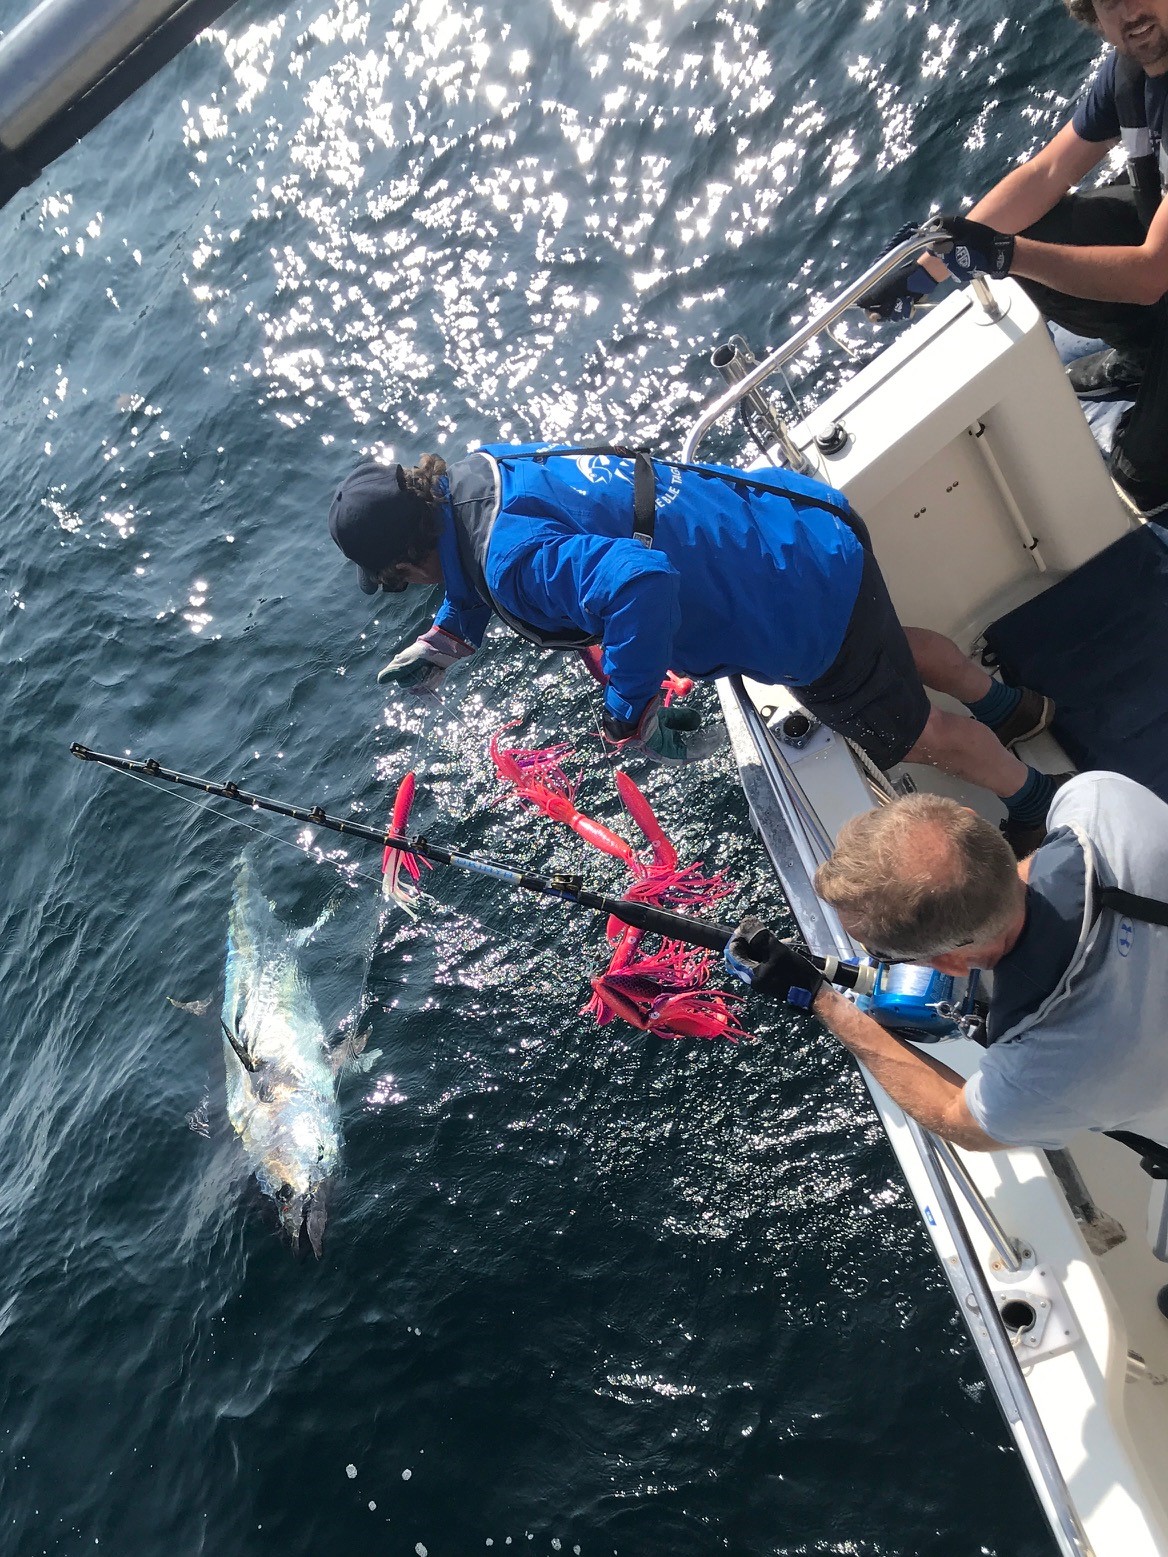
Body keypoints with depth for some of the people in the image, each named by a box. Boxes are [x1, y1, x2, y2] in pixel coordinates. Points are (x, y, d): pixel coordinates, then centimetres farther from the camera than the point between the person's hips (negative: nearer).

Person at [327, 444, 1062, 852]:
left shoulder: (513, 557, -31)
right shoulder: (476, 472, -2)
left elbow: (639, 583, -48)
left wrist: (631, 719, -35)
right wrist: (449, 635, 19)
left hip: (812, 602, -9)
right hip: (813, 527, 9)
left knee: (916, 735, 18)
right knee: (890, 647, 36)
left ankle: (1036, 800, 45)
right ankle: (1010, 707, 61)